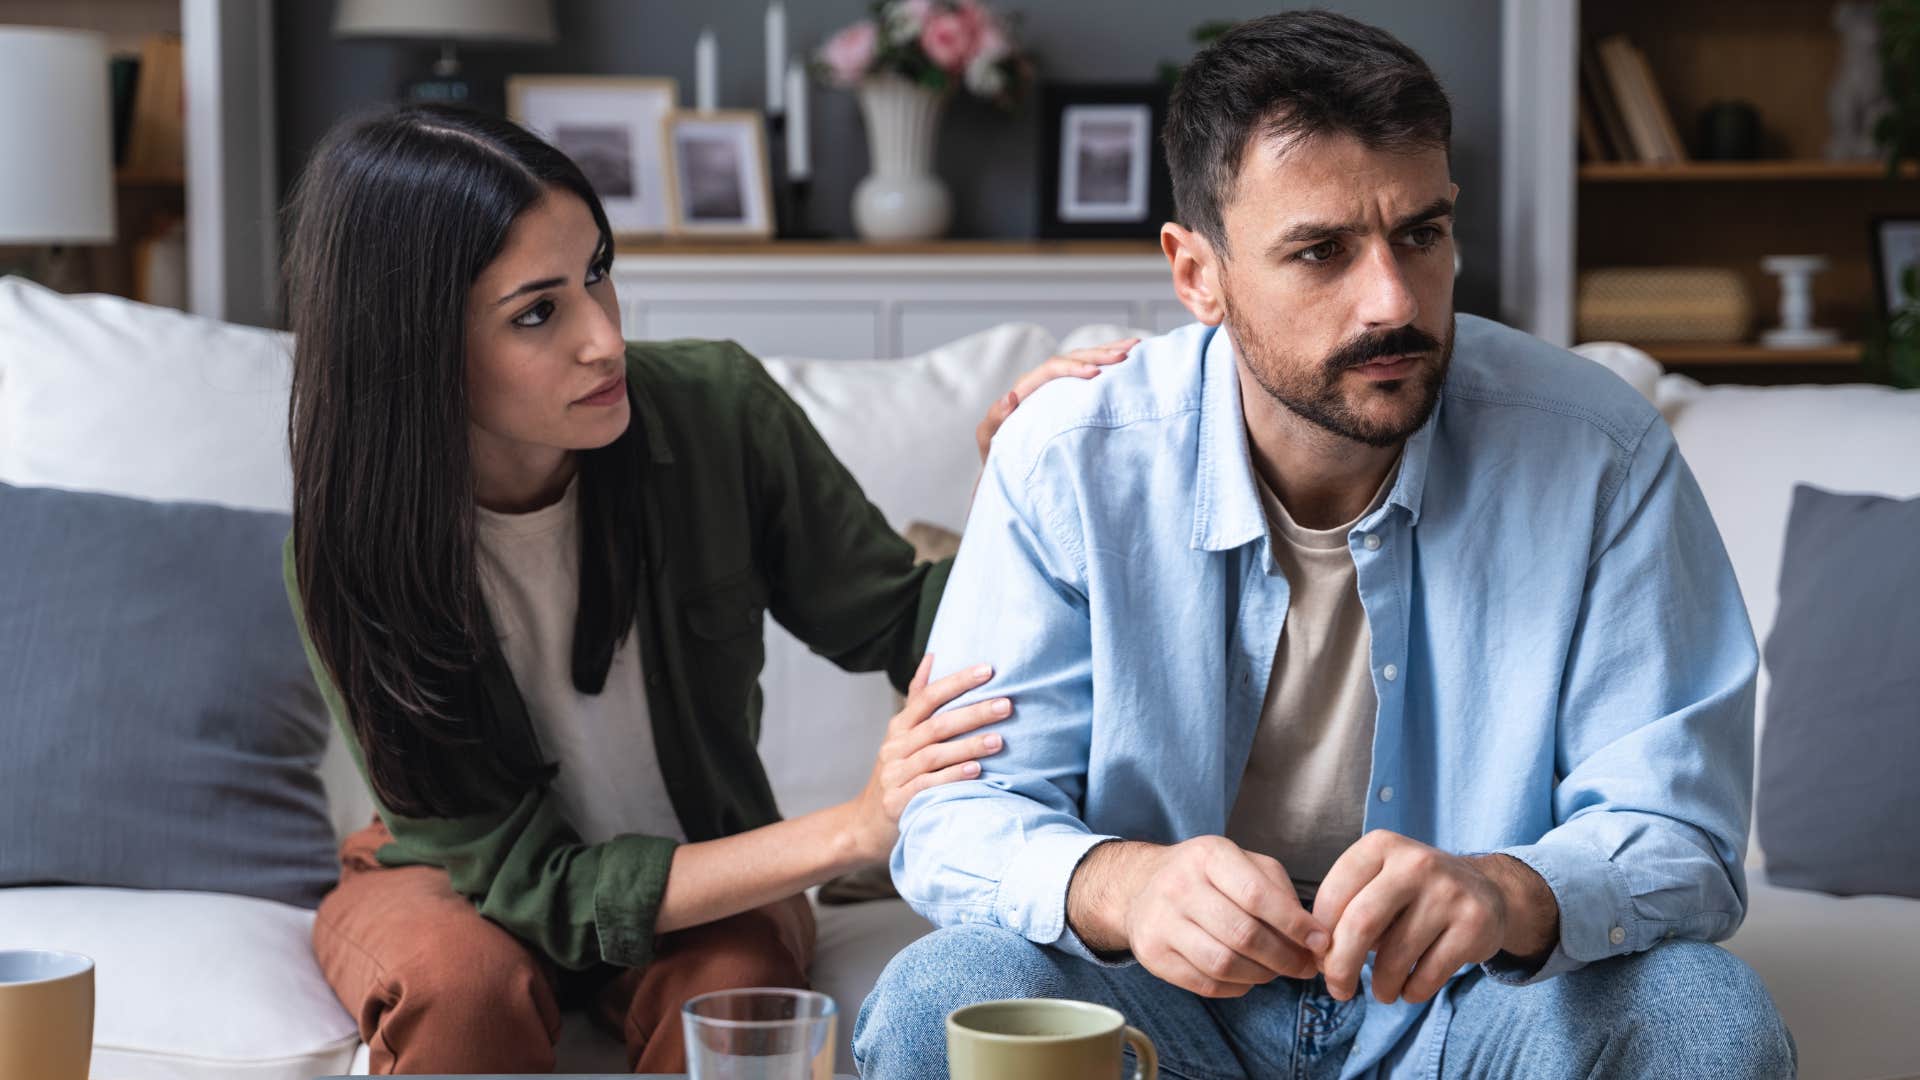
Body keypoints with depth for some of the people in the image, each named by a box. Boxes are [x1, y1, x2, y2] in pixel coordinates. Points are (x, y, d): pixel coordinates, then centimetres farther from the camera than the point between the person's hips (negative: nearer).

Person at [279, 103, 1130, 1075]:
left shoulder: (716, 411, -19)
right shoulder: (346, 552, -25)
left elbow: (904, 630, -7)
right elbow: (536, 885, -25)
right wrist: (853, 831, -34)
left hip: (705, 868, 2)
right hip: (456, 885, -2)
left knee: (731, 985, -32)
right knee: (464, 978, -35)